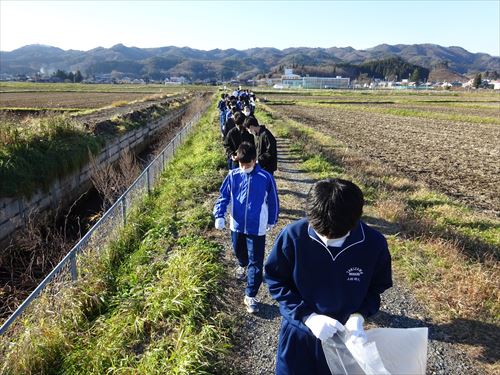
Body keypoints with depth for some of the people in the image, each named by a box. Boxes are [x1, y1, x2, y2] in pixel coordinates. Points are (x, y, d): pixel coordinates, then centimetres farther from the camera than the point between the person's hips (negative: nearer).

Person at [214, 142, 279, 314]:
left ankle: (250, 296, 14)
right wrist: (219, 216, -16)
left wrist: (272, 221, 9)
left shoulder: (266, 178, -14)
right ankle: (243, 265, 61)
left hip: (257, 228, -3)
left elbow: (273, 201, -2)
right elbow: (223, 197, -1)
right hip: (237, 225, 3)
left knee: (256, 262, 1)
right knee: (239, 252, 26)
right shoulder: (233, 175, -7)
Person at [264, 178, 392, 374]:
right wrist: (308, 316, -20)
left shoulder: (375, 243, -20)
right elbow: (275, 282, -11)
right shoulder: (292, 236, -25)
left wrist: (358, 316, -19)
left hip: (345, 336, 1)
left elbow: (376, 288, -2)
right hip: (298, 334, 0)